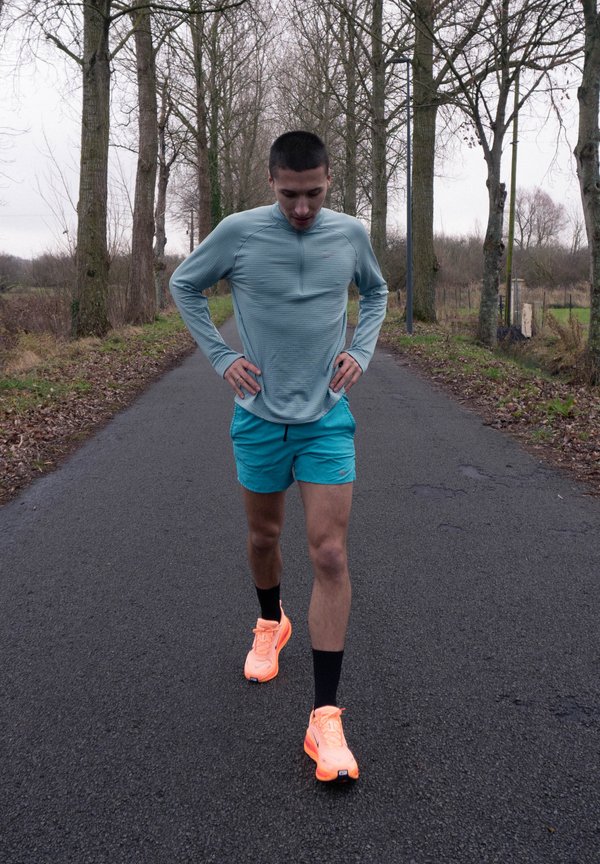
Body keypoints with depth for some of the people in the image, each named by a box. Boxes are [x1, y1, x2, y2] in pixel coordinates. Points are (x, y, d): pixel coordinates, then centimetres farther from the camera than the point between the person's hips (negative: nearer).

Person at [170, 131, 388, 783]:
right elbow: (184, 286, 8)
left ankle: (325, 719, -5)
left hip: (327, 417, 0)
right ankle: (270, 623, 49)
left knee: (330, 555, -9)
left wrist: (361, 351, 3)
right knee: (263, 537, 15)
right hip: (258, 416, 0)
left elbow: (376, 293, 19)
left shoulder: (350, 234, -1)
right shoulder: (238, 232, -7)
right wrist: (221, 357, -1)